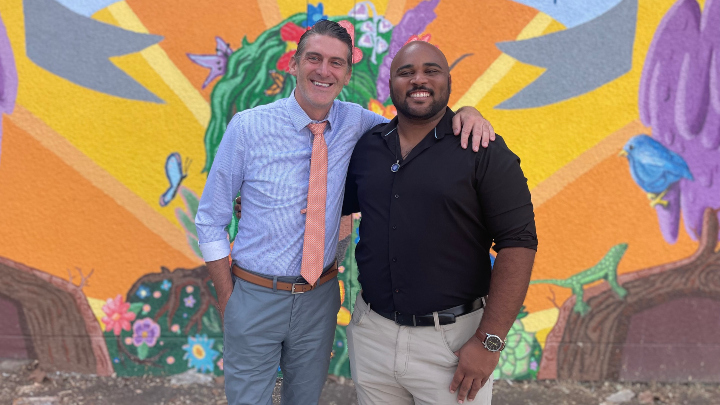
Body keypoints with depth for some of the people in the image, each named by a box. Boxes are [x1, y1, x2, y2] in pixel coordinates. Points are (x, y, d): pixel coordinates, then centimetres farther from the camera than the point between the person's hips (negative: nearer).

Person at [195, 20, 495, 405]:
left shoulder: (354, 122, -5)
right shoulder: (248, 126, -13)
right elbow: (210, 218, -6)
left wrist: (463, 113, -15)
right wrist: (228, 300, -5)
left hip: (320, 297, 3)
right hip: (256, 296, -2)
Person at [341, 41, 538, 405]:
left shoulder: (484, 151, -9)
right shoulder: (366, 146, 4)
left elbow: (517, 244, -13)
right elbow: (336, 206, 17)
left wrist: (489, 342, -16)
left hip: (453, 339, -4)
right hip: (371, 331, 5)